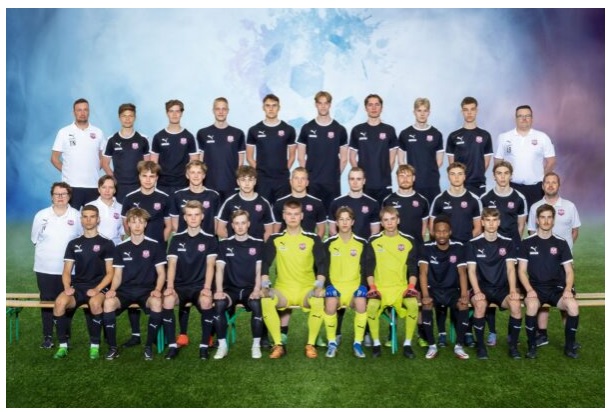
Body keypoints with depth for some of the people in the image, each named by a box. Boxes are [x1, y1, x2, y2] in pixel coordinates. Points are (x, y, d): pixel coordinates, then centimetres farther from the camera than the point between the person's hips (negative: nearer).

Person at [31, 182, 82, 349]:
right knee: (47, 301, 7)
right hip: (45, 268, 1)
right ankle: (47, 336, 17)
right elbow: (35, 239, 9)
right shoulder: (41, 215, 1)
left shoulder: (77, 216, -2)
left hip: (69, 268, -1)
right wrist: (48, 251, 7)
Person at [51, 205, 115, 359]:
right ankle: (63, 346, -16)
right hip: (77, 286, 3)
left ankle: (95, 346, -20)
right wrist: (67, 287, -10)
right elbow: (67, 272, 11)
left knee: (95, 302, -37)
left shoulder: (106, 244, 5)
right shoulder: (73, 244, 15)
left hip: (99, 287, -3)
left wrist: (97, 289, -15)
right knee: (60, 302, -30)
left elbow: (110, 272, 0)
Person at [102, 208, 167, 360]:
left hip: (147, 290, -2)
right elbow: (117, 275, 9)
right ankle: (113, 347, -14)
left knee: (157, 303, -35)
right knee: (108, 302, -30)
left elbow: (161, 273, 3)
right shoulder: (121, 248, 8)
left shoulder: (155, 245, 2)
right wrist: (112, 289, -12)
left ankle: (148, 346, -16)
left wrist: (157, 289, -16)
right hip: (125, 290, 2)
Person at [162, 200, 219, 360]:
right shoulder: (177, 239, 8)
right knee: (167, 300, -32)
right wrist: (170, 286, -16)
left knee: (206, 301, -35)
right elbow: (172, 264, 0)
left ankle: (204, 345, -17)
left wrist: (207, 288, -18)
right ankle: (172, 345, -17)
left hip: (200, 285, -1)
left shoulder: (209, 239, 4)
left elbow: (210, 265, -3)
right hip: (180, 285, 1)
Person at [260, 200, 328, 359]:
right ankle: (278, 345, -16)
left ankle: (311, 344, -14)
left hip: (307, 288, 0)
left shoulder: (313, 239, 4)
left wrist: (319, 286, -15)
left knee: (319, 300, -34)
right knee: (266, 300, -31)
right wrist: (265, 286, -12)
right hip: (283, 289, 1)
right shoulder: (275, 239, 6)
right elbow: (265, 264, 3)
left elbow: (322, 264, 0)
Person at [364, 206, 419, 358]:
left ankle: (408, 343, -11)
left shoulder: (408, 241, 5)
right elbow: (369, 267, 2)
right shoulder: (374, 241, 3)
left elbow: (412, 268, 5)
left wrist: (411, 286, -9)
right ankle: (376, 343, -10)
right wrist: (372, 286, -9)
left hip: (402, 286, 1)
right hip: (379, 287, -1)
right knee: (371, 305, -31)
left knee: (413, 304, -29)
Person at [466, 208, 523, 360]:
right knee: (480, 304, -35)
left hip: (502, 288, 2)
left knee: (516, 303, -30)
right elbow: (471, 271, -5)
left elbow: (510, 269, -1)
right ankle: (480, 345, -14)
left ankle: (513, 346, -10)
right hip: (482, 287, -1)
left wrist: (513, 290, -17)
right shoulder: (473, 244, 0)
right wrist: (477, 292, -21)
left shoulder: (508, 243, 5)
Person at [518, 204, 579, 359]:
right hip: (536, 288, -1)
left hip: (556, 288, 2)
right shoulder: (527, 243, 2)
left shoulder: (561, 243, 6)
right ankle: (532, 346, -14)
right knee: (532, 305, -35)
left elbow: (569, 271, 7)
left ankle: (570, 346, -6)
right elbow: (522, 271, 0)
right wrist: (529, 290, -16)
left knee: (573, 305, -29)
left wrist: (568, 289, -13)